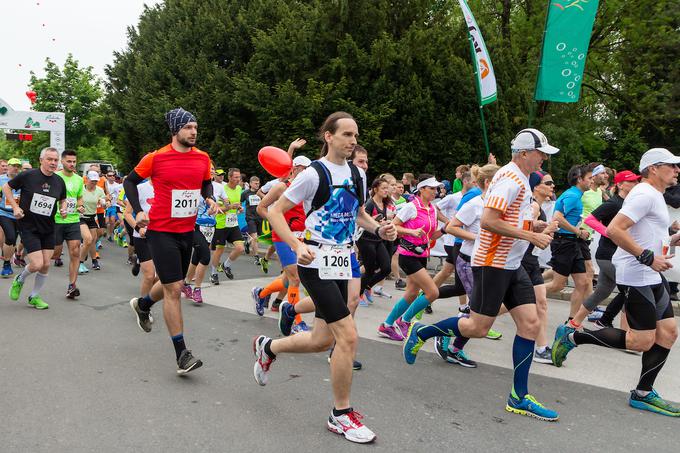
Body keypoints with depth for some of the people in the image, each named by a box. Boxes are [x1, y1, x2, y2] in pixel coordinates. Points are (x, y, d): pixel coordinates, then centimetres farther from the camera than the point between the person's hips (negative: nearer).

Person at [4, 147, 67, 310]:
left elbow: (62, 200, 19)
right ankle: (19, 280, 22)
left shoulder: (59, 181, 2)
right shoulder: (27, 176, -11)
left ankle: (34, 297, 25)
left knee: (46, 265, 5)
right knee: (37, 264, -12)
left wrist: (63, 209, -3)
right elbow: (6, 187, 1)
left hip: (48, 228, 5)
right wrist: (15, 207, -9)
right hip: (28, 227, -5)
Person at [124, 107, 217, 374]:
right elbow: (130, 182, 3)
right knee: (173, 289, -9)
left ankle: (142, 305, 54)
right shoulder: (156, 158, -9)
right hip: (161, 231, -6)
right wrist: (138, 211, -9)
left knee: (174, 285, 21)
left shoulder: (203, 158, 2)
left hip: (187, 231, 6)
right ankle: (182, 355, -2)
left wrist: (210, 198, -1)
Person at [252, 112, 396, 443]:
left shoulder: (358, 174, 9)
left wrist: (379, 229, 2)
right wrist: (297, 246, -22)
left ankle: (267, 347, 41)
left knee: (322, 340, 13)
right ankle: (341, 414, 6)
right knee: (348, 335, -13)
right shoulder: (314, 173, -11)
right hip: (316, 262, -8)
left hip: (342, 262, 8)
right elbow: (275, 211, -9)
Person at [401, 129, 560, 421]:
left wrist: (537, 227, 13)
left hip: (511, 265, 10)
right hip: (492, 262, -10)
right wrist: (532, 236, -20)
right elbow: (488, 221, -25)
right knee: (478, 328, -5)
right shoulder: (510, 179, -15)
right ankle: (421, 332, 17)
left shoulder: (519, 179, 16)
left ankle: (519, 398, 8)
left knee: (530, 324, 2)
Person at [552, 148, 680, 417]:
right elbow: (614, 230, -25)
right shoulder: (645, 194, -13)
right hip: (636, 276, -11)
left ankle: (643, 394, 15)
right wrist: (648, 257, -25)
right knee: (641, 342, -8)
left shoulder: (654, 195, 20)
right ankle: (574, 337, 3)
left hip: (652, 275, 11)